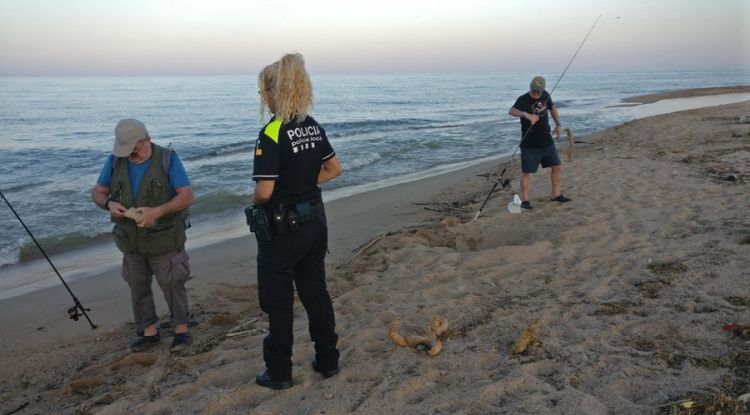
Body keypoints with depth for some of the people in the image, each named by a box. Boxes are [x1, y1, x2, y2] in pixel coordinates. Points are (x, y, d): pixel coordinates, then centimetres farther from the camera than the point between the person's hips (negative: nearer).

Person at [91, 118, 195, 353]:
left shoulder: (168, 160, -13)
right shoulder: (115, 161, -2)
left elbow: (187, 196, -17)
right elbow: (97, 193, 6)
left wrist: (157, 211, -29)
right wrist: (109, 204, -18)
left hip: (164, 241, -4)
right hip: (132, 241, 5)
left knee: (172, 285, 2)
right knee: (138, 286, 13)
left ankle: (181, 330, 19)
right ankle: (149, 332, 27)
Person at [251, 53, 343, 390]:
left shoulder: (271, 133, -21)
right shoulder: (313, 126, 2)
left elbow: (264, 191, -24)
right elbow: (334, 169, 12)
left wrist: (254, 201, -2)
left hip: (282, 228, -7)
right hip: (314, 220, 7)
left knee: (277, 300, 7)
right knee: (315, 292, 18)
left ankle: (279, 373, 20)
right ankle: (328, 361, 29)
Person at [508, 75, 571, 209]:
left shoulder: (546, 96, 1)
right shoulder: (523, 99, -17)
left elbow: (552, 107, 23)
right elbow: (511, 111, -37)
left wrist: (558, 124, 22)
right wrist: (526, 114, -53)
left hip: (547, 141, 6)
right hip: (529, 144, -6)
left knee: (557, 167, 11)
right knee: (526, 172, -3)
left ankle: (556, 194, 28)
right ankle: (524, 199, 12)